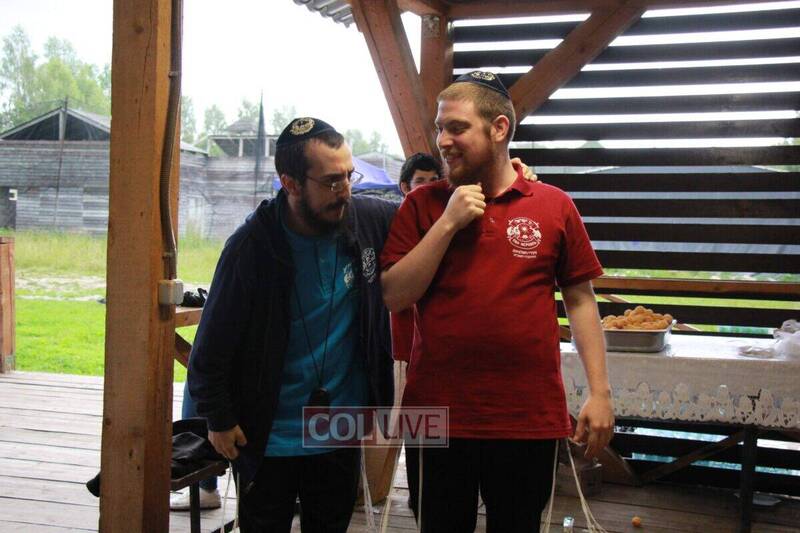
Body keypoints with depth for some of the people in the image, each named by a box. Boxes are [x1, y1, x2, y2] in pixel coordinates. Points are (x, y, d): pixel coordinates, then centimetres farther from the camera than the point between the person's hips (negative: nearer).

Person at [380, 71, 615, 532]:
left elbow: (580, 300, 5)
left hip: (531, 419, 0)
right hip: (441, 415, 1)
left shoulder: (554, 206, 2)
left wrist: (600, 392, 0)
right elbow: (394, 296, -4)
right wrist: (448, 222, -11)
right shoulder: (423, 205, 3)